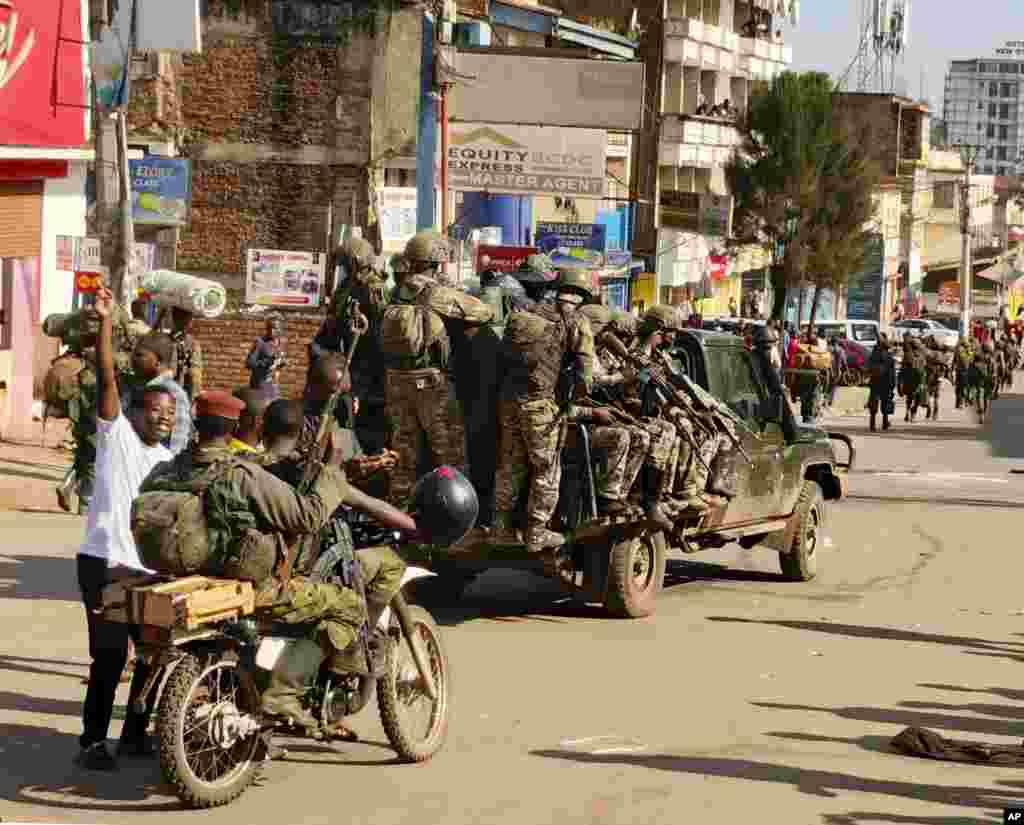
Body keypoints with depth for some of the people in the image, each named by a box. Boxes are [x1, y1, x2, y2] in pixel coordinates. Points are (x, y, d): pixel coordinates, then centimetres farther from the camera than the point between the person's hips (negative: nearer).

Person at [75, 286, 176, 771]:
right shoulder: (116, 434, -1)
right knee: (110, 654, -8)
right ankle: (93, 741, 2)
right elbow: (107, 380, -13)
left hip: (150, 569, 7)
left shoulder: (169, 462, 17)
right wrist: (105, 323, -21)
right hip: (105, 564, -7)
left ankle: (134, 735, 23)